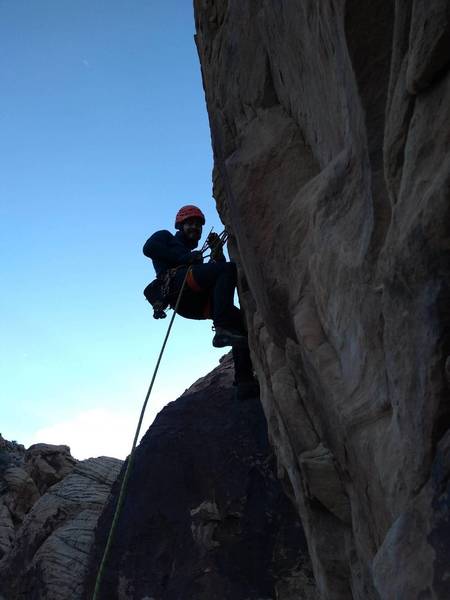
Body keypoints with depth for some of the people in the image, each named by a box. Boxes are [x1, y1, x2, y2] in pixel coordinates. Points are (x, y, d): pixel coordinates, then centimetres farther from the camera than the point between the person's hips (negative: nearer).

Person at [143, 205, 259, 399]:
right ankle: (222, 330, -41)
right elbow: (149, 248, 4)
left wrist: (217, 251, 18)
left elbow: (219, 270, 31)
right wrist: (185, 258, 0)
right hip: (177, 281, -7)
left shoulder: (194, 255, 44)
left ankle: (244, 381, -13)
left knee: (243, 322, -8)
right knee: (230, 268, -28)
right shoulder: (165, 236, 29)